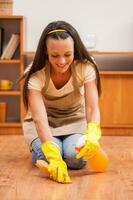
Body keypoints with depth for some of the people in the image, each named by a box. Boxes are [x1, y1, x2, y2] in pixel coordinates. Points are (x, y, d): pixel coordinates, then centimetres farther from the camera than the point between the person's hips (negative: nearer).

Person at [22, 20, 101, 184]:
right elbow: (39, 118, -37)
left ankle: (67, 146, 11)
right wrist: (54, 158, -51)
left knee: (75, 157, -25)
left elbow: (92, 108, -28)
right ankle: (36, 147, 9)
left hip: (75, 120, 1)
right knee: (47, 156, -27)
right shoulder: (34, 75, -29)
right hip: (44, 123, 0)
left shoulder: (86, 68, -24)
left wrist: (92, 136, -51)